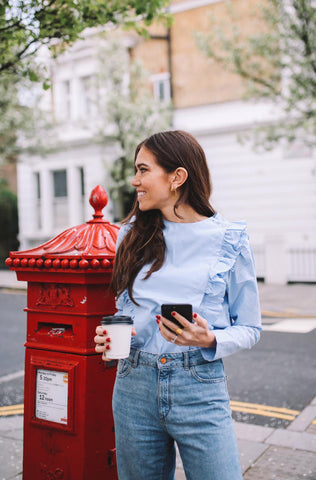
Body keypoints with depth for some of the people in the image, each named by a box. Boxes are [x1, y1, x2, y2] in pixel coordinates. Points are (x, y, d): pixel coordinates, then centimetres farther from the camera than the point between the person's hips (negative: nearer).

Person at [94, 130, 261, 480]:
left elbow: (249, 329, 0)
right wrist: (110, 335, -2)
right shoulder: (133, 235, 6)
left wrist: (210, 340, -18)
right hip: (134, 385, 4)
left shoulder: (229, 240, -5)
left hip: (199, 389, -3)